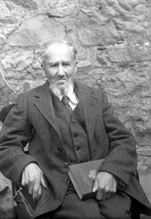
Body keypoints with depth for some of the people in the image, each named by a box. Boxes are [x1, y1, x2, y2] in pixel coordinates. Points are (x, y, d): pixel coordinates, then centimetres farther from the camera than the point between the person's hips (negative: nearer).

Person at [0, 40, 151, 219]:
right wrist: (26, 165, -16)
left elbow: (124, 140, 10)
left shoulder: (97, 97, 15)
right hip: (60, 190, -2)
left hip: (104, 184, 3)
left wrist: (111, 171, -11)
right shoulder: (28, 102, 9)